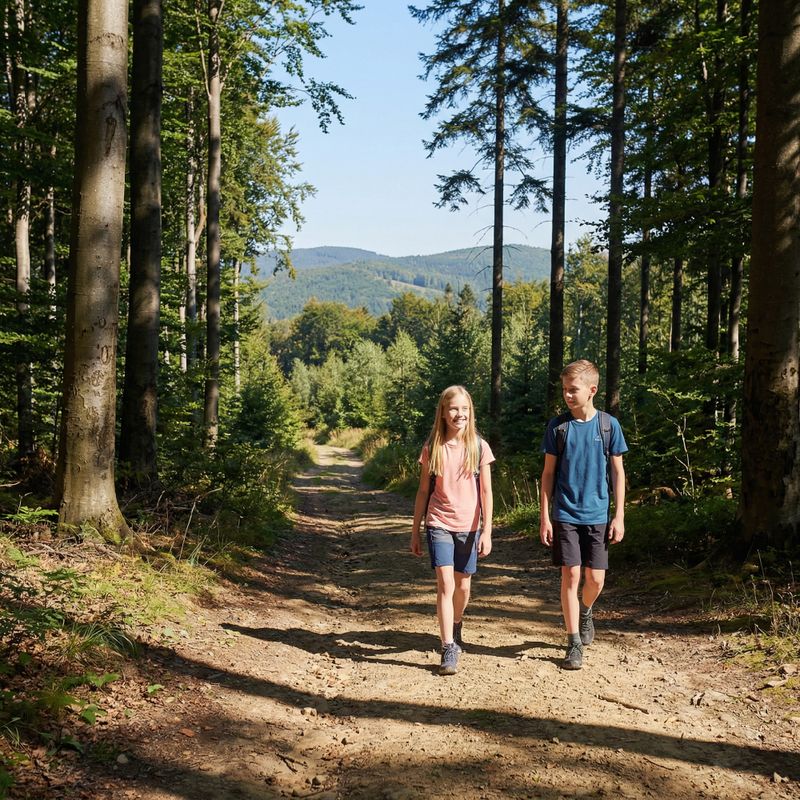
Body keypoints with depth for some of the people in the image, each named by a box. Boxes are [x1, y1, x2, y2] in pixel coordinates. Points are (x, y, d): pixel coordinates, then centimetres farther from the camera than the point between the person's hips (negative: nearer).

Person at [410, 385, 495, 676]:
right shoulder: (432, 448, -2)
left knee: (463, 585, 12)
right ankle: (449, 649, -9)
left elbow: (486, 492, -1)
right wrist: (415, 531, 6)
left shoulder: (479, 447, -3)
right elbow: (423, 491, 5)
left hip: (469, 526, 1)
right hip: (439, 524, -1)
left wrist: (487, 531, -7)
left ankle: (456, 628, 40)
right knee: (445, 582, -12)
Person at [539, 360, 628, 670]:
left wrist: (619, 516, -1)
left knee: (595, 579, 2)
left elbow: (617, 471, 4)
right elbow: (549, 473, 3)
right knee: (571, 576, -2)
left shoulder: (608, 425, -1)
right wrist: (544, 516, -1)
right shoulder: (557, 426, -1)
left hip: (597, 516, 1)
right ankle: (574, 644, 8)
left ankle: (585, 612, 36)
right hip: (565, 515, 0)